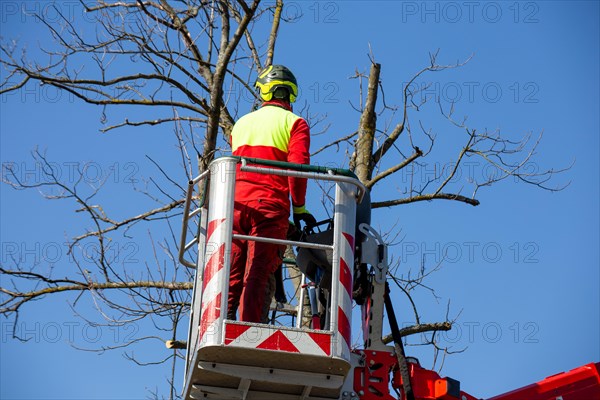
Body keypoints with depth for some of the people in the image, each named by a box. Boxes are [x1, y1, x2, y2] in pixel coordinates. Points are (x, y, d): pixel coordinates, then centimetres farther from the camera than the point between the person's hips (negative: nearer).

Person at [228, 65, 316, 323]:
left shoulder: (241, 123, 22)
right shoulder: (294, 122, 6)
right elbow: (297, 166, -7)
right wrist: (299, 207, -1)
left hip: (236, 204, 4)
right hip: (270, 206, -4)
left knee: (232, 274, 5)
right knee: (257, 275, -8)